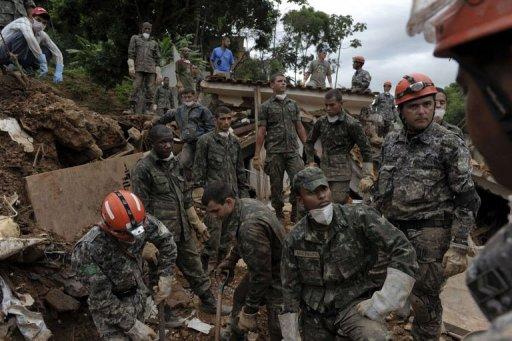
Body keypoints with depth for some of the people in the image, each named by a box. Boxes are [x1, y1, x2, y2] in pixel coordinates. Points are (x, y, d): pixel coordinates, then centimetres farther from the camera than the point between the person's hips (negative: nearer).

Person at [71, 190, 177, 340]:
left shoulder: (143, 221, -24)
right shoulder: (87, 251, -32)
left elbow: (166, 240, -5)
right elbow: (102, 299, -24)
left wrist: (166, 279, -7)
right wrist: (132, 326, -20)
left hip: (141, 296, 4)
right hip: (111, 312, -4)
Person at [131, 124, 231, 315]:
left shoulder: (174, 163, 9)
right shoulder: (143, 169, -13)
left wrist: (197, 223, 16)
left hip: (183, 231, 7)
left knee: (194, 265, 18)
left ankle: (208, 302, 35)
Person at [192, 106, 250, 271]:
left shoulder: (234, 142, 15)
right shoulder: (205, 140, -1)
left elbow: (240, 169, 20)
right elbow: (199, 167, -3)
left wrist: (244, 191, 17)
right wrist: (199, 187, -11)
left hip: (232, 192, 6)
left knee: (228, 229, 9)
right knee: (214, 228, -10)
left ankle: (223, 261, 23)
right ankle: (209, 262, 2)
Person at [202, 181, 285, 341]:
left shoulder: (250, 227, -37)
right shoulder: (243, 203, -8)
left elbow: (261, 274, -30)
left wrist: (250, 311, -19)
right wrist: (231, 260, 22)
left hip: (277, 278, -10)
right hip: (262, 267, 10)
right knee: (239, 297, 27)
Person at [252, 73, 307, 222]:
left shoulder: (293, 104, 14)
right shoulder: (266, 106, 4)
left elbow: (299, 127, 15)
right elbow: (261, 131, 0)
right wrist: (256, 156, -5)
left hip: (293, 150, 2)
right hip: (274, 152, -2)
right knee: (276, 185, 4)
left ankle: (296, 213, 9)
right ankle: (279, 214, 19)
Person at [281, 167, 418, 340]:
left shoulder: (359, 217, -19)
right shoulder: (293, 240, -10)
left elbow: (404, 251, -21)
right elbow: (290, 289, -1)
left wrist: (380, 304, -22)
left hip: (354, 303, -3)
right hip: (315, 316, 3)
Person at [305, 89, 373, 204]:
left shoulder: (352, 124, -9)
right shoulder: (321, 122, 6)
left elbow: (366, 150, -8)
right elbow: (309, 142, 22)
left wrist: (367, 176, -14)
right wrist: (310, 161, 13)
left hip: (341, 173, -5)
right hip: (323, 172, 5)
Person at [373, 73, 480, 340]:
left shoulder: (449, 145, -10)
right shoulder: (391, 142, 6)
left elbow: (466, 199, -10)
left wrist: (459, 246, -14)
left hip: (430, 234, -5)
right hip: (393, 229, 5)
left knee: (424, 300, 5)